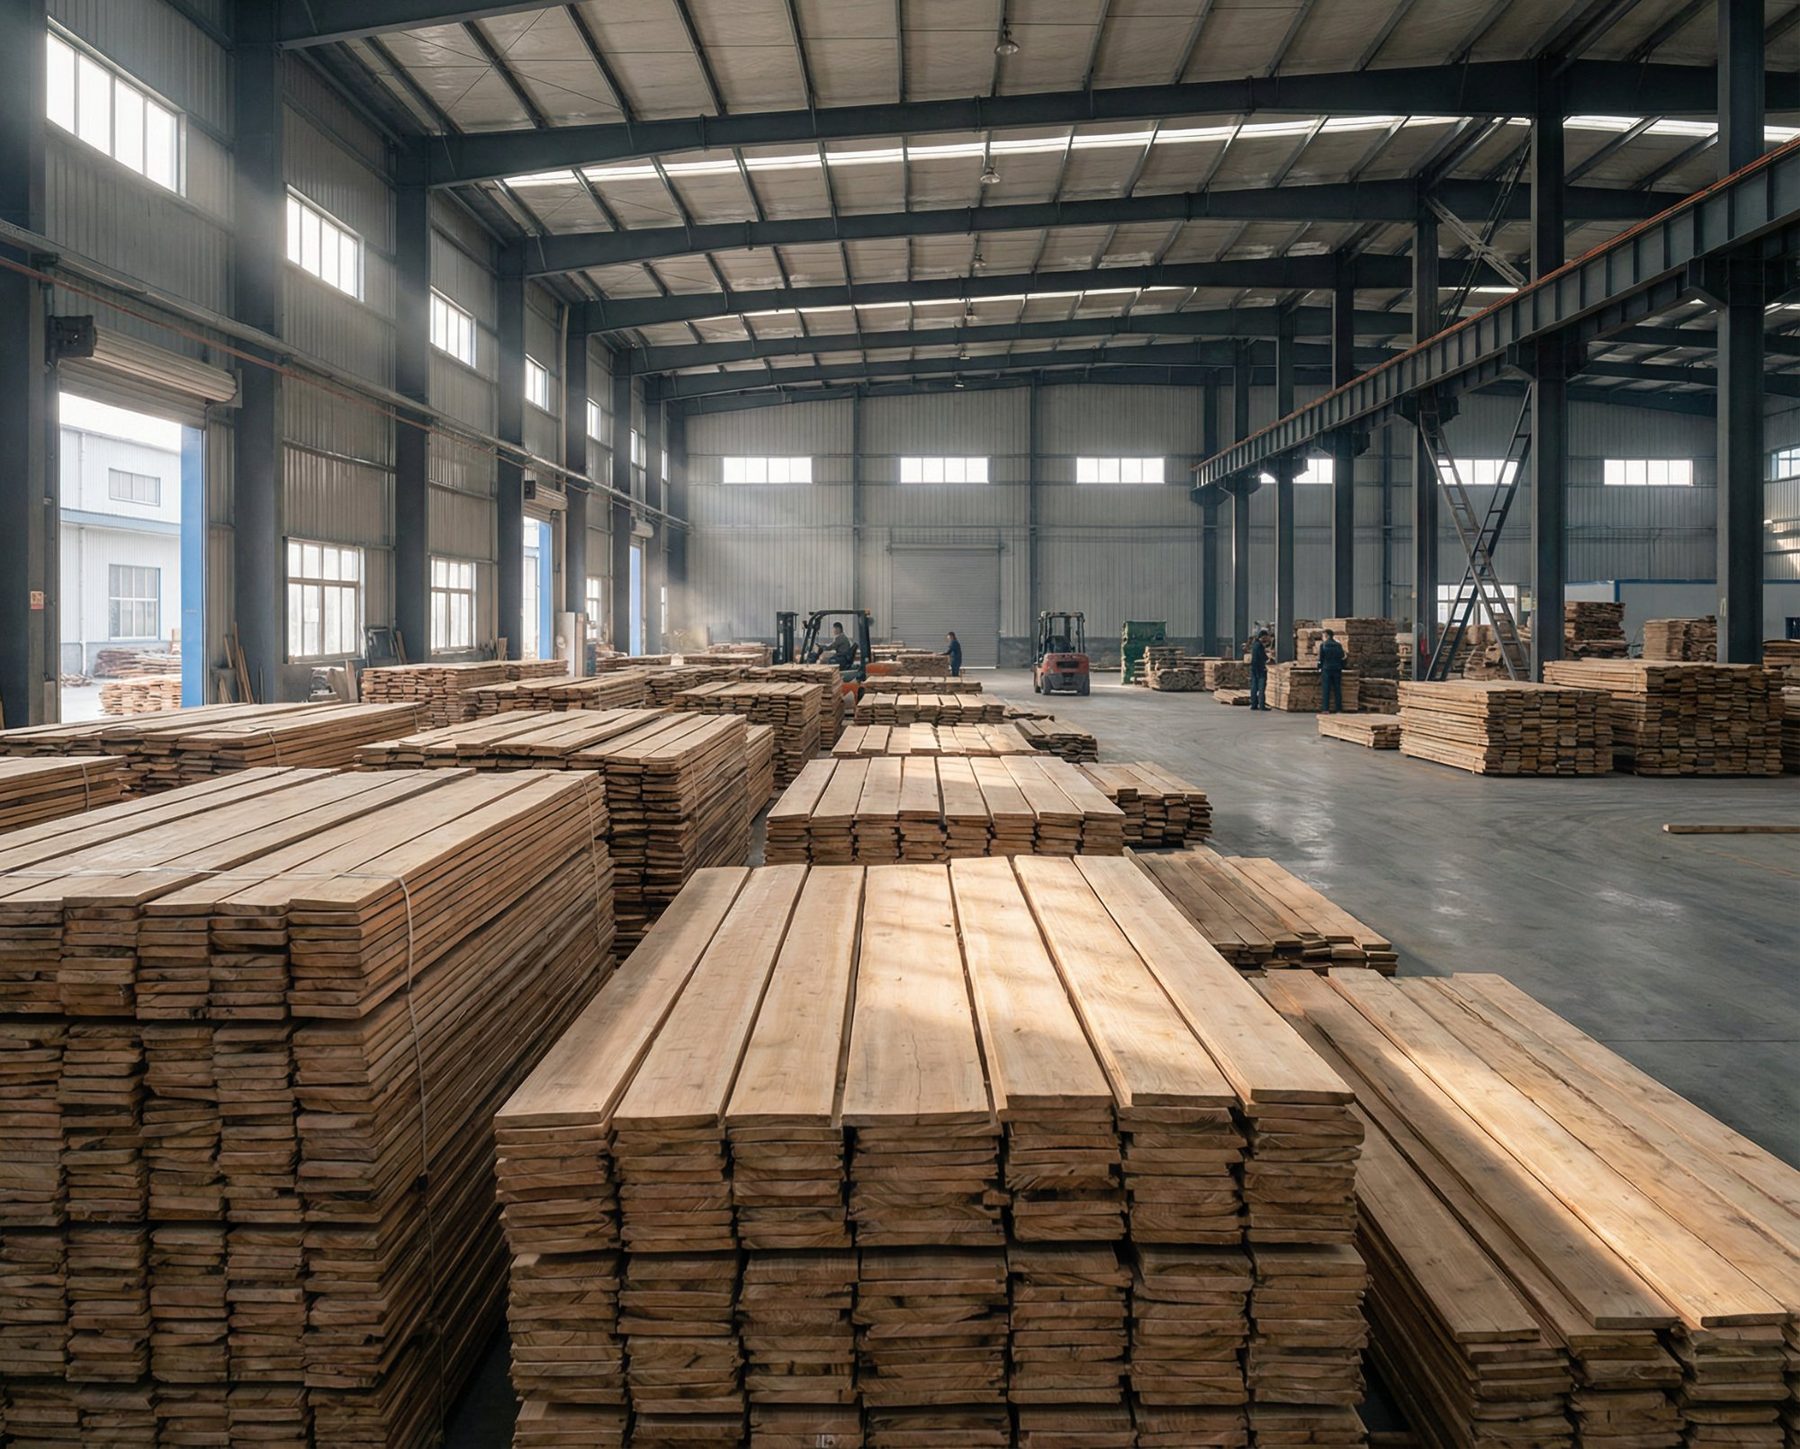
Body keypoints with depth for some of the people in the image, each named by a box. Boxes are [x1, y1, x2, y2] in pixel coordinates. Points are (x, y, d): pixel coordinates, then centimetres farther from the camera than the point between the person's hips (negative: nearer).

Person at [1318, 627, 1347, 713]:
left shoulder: (1323, 645, -4)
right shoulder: (1338, 645, 3)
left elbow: (1320, 659, -2)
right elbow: (1342, 658, 6)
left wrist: (1319, 669, 6)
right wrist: (1341, 668, 16)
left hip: (1326, 670, -2)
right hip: (1337, 670, 2)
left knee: (1326, 690, -1)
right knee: (1337, 690, 5)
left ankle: (1326, 709, -6)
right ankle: (1339, 709, 5)